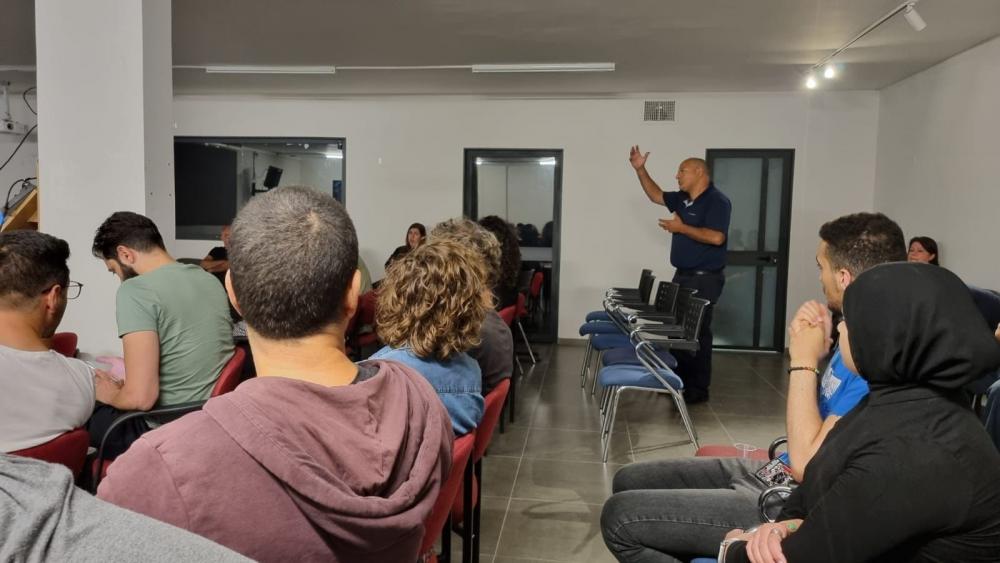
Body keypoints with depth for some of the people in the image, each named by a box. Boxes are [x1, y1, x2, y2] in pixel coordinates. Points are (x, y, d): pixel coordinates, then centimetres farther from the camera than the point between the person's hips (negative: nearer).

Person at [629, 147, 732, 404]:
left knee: (697, 332, -4)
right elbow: (657, 196, 23)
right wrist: (640, 170, 13)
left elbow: (716, 237, -27)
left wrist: (681, 228, -19)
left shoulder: (717, 201, -15)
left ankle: (698, 389, 5)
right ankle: (681, 381, 26)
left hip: (704, 278, -9)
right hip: (683, 275, 9)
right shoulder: (684, 199, 11)